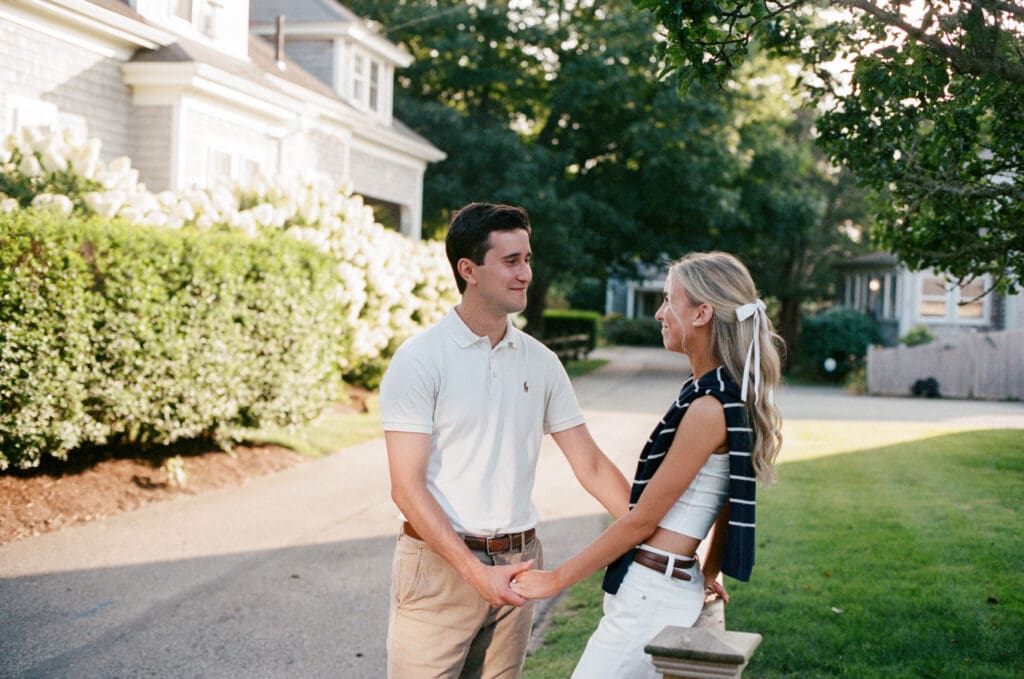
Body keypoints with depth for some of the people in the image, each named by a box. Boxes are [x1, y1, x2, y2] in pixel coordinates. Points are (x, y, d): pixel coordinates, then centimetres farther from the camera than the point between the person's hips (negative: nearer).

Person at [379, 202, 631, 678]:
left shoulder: (540, 362, 6)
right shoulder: (419, 360, -9)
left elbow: (591, 466, 7)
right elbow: (407, 488, -14)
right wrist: (476, 572, -21)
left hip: (516, 564, 5)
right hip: (439, 563, -5)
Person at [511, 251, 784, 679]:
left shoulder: (709, 409, -19)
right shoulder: (728, 396, 10)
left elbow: (641, 520, -15)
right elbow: (728, 502, 19)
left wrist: (556, 579, -8)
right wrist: (708, 572, 29)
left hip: (650, 595, -9)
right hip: (664, 588, 9)